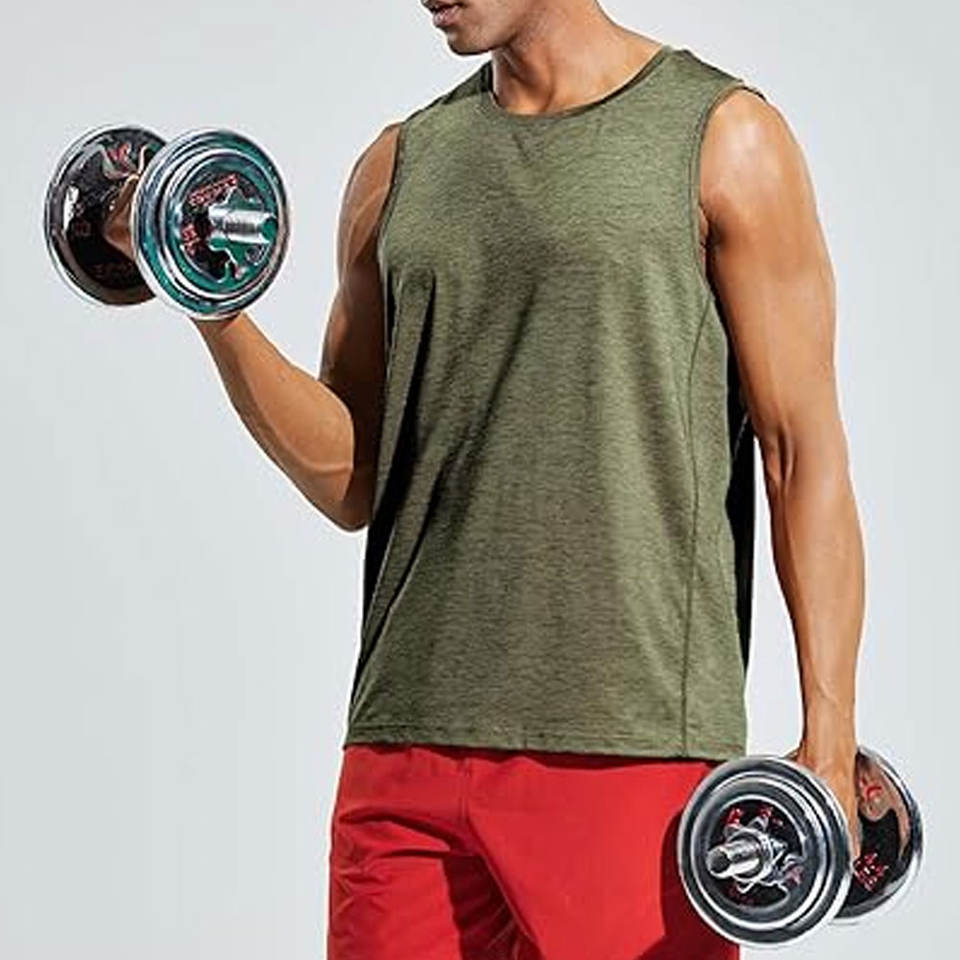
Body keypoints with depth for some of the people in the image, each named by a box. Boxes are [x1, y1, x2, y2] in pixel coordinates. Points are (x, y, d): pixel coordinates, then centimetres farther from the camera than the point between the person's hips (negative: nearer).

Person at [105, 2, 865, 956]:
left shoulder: (722, 137, 1)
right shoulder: (400, 168, 15)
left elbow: (804, 453, -3)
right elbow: (351, 483, 14)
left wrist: (828, 740, -10)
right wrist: (219, 314, -2)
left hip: (629, 739, -4)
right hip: (409, 734, 4)